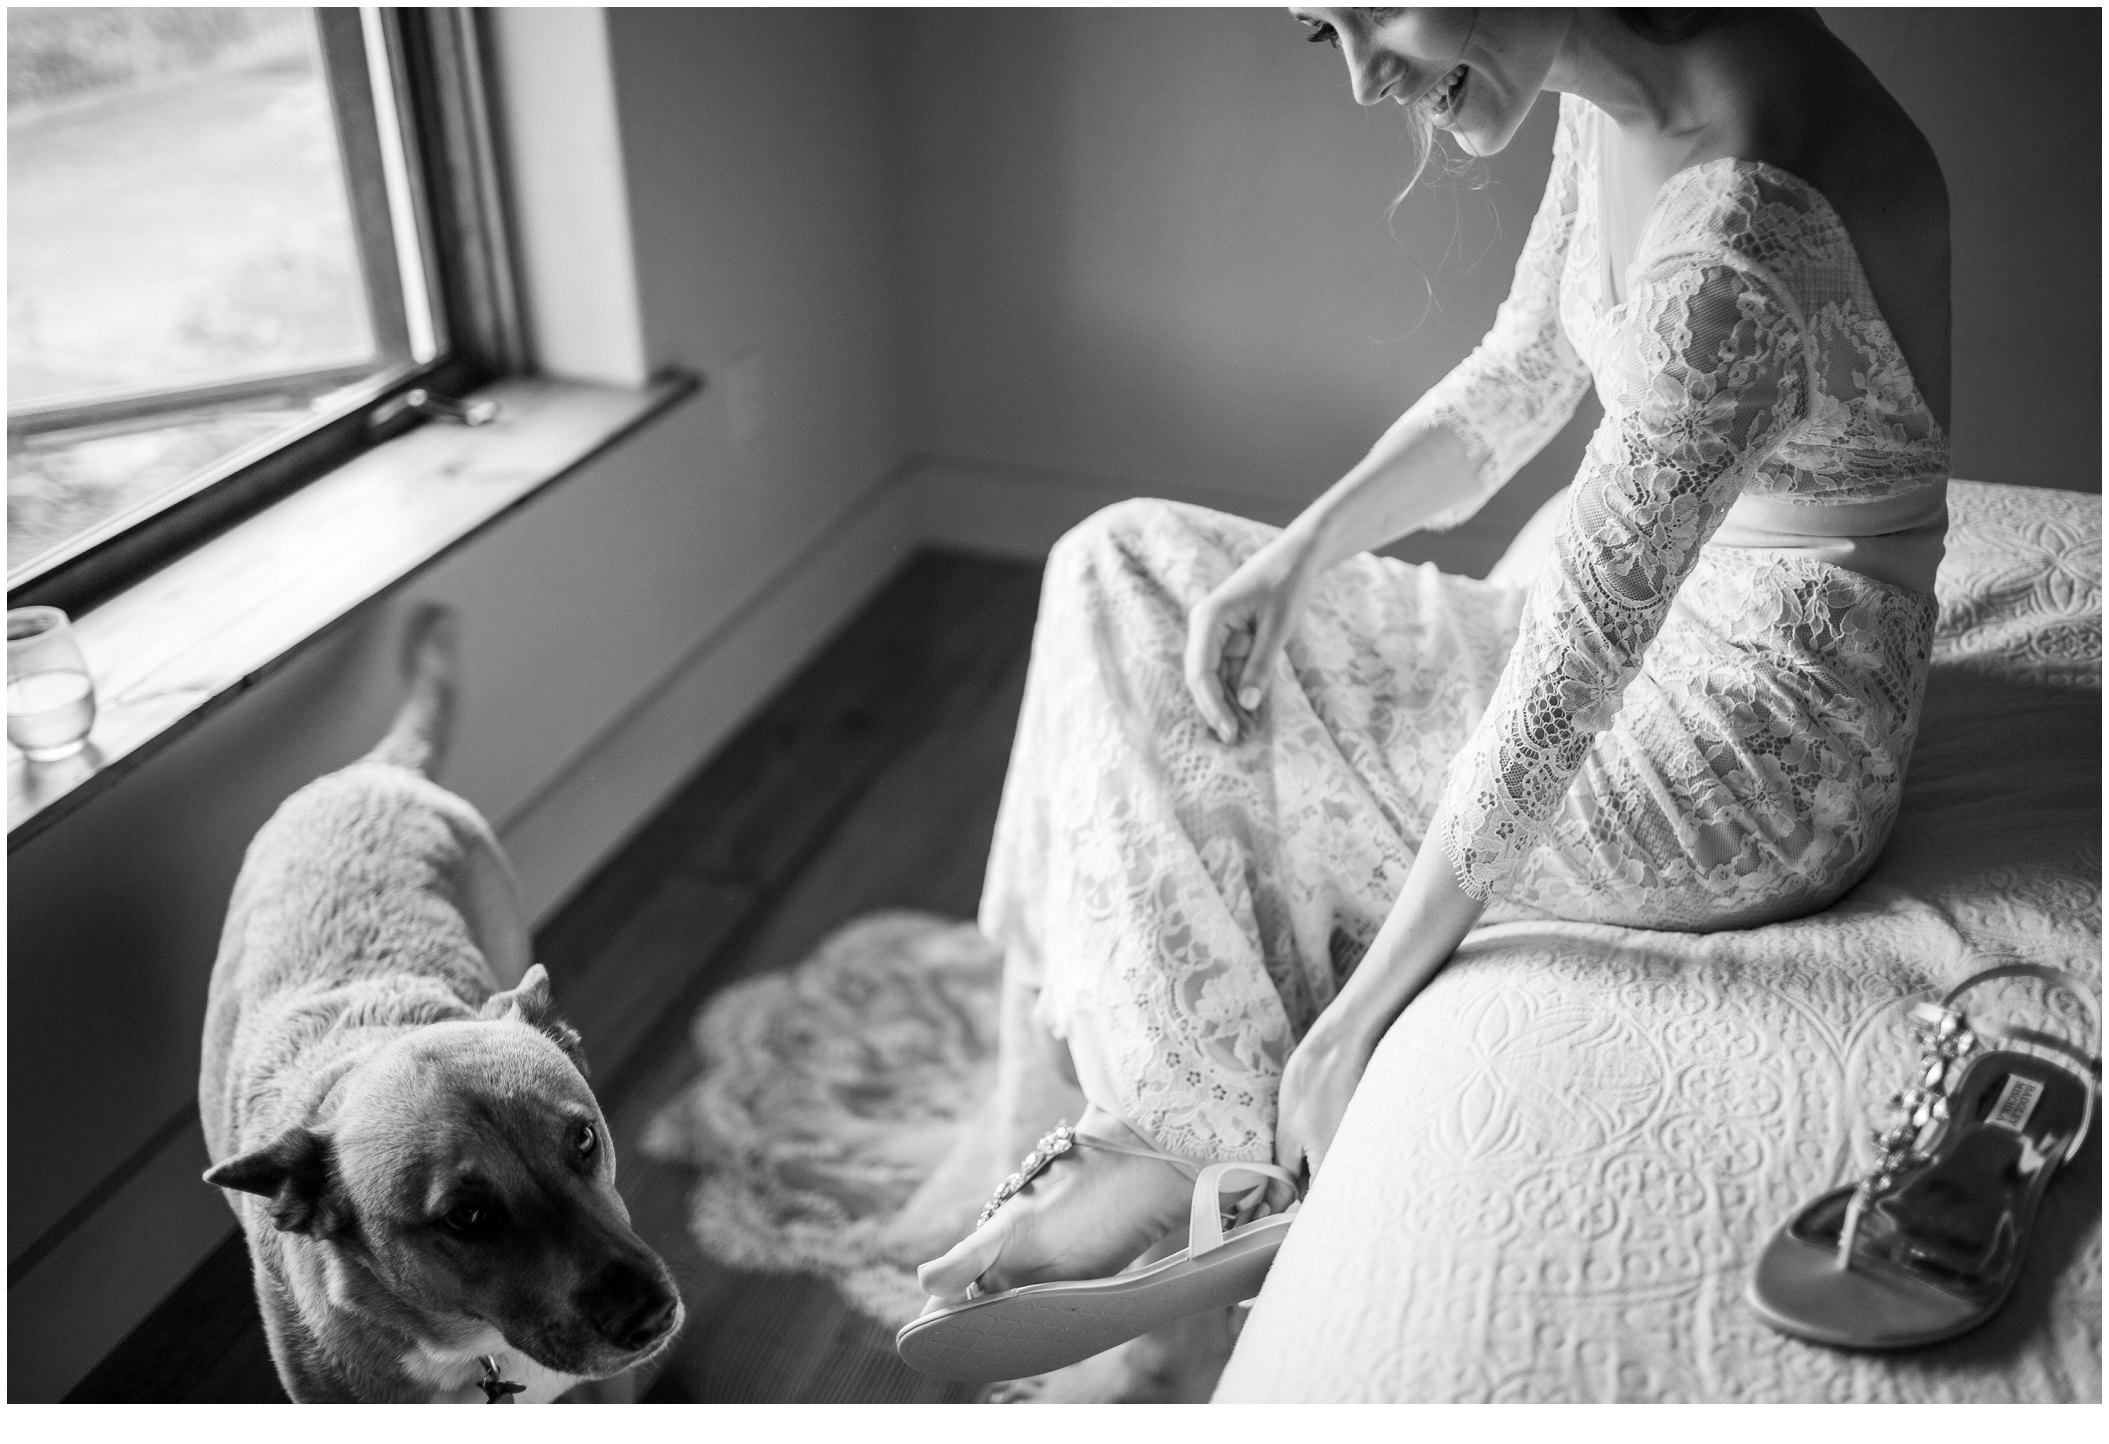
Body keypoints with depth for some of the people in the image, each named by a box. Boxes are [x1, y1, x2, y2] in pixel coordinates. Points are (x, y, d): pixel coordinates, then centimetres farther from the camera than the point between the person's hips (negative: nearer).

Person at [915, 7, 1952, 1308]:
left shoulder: (1737, 243, -31)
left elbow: (1560, 689, -29)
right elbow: (1517, 385, 11)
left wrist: (1354, 1018, -20)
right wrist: (1297, 555, -3)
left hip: (1749, 773, -9)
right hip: (1655, 629, 9)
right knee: (1124, 570, 6)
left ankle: (1190, 1138, 16)